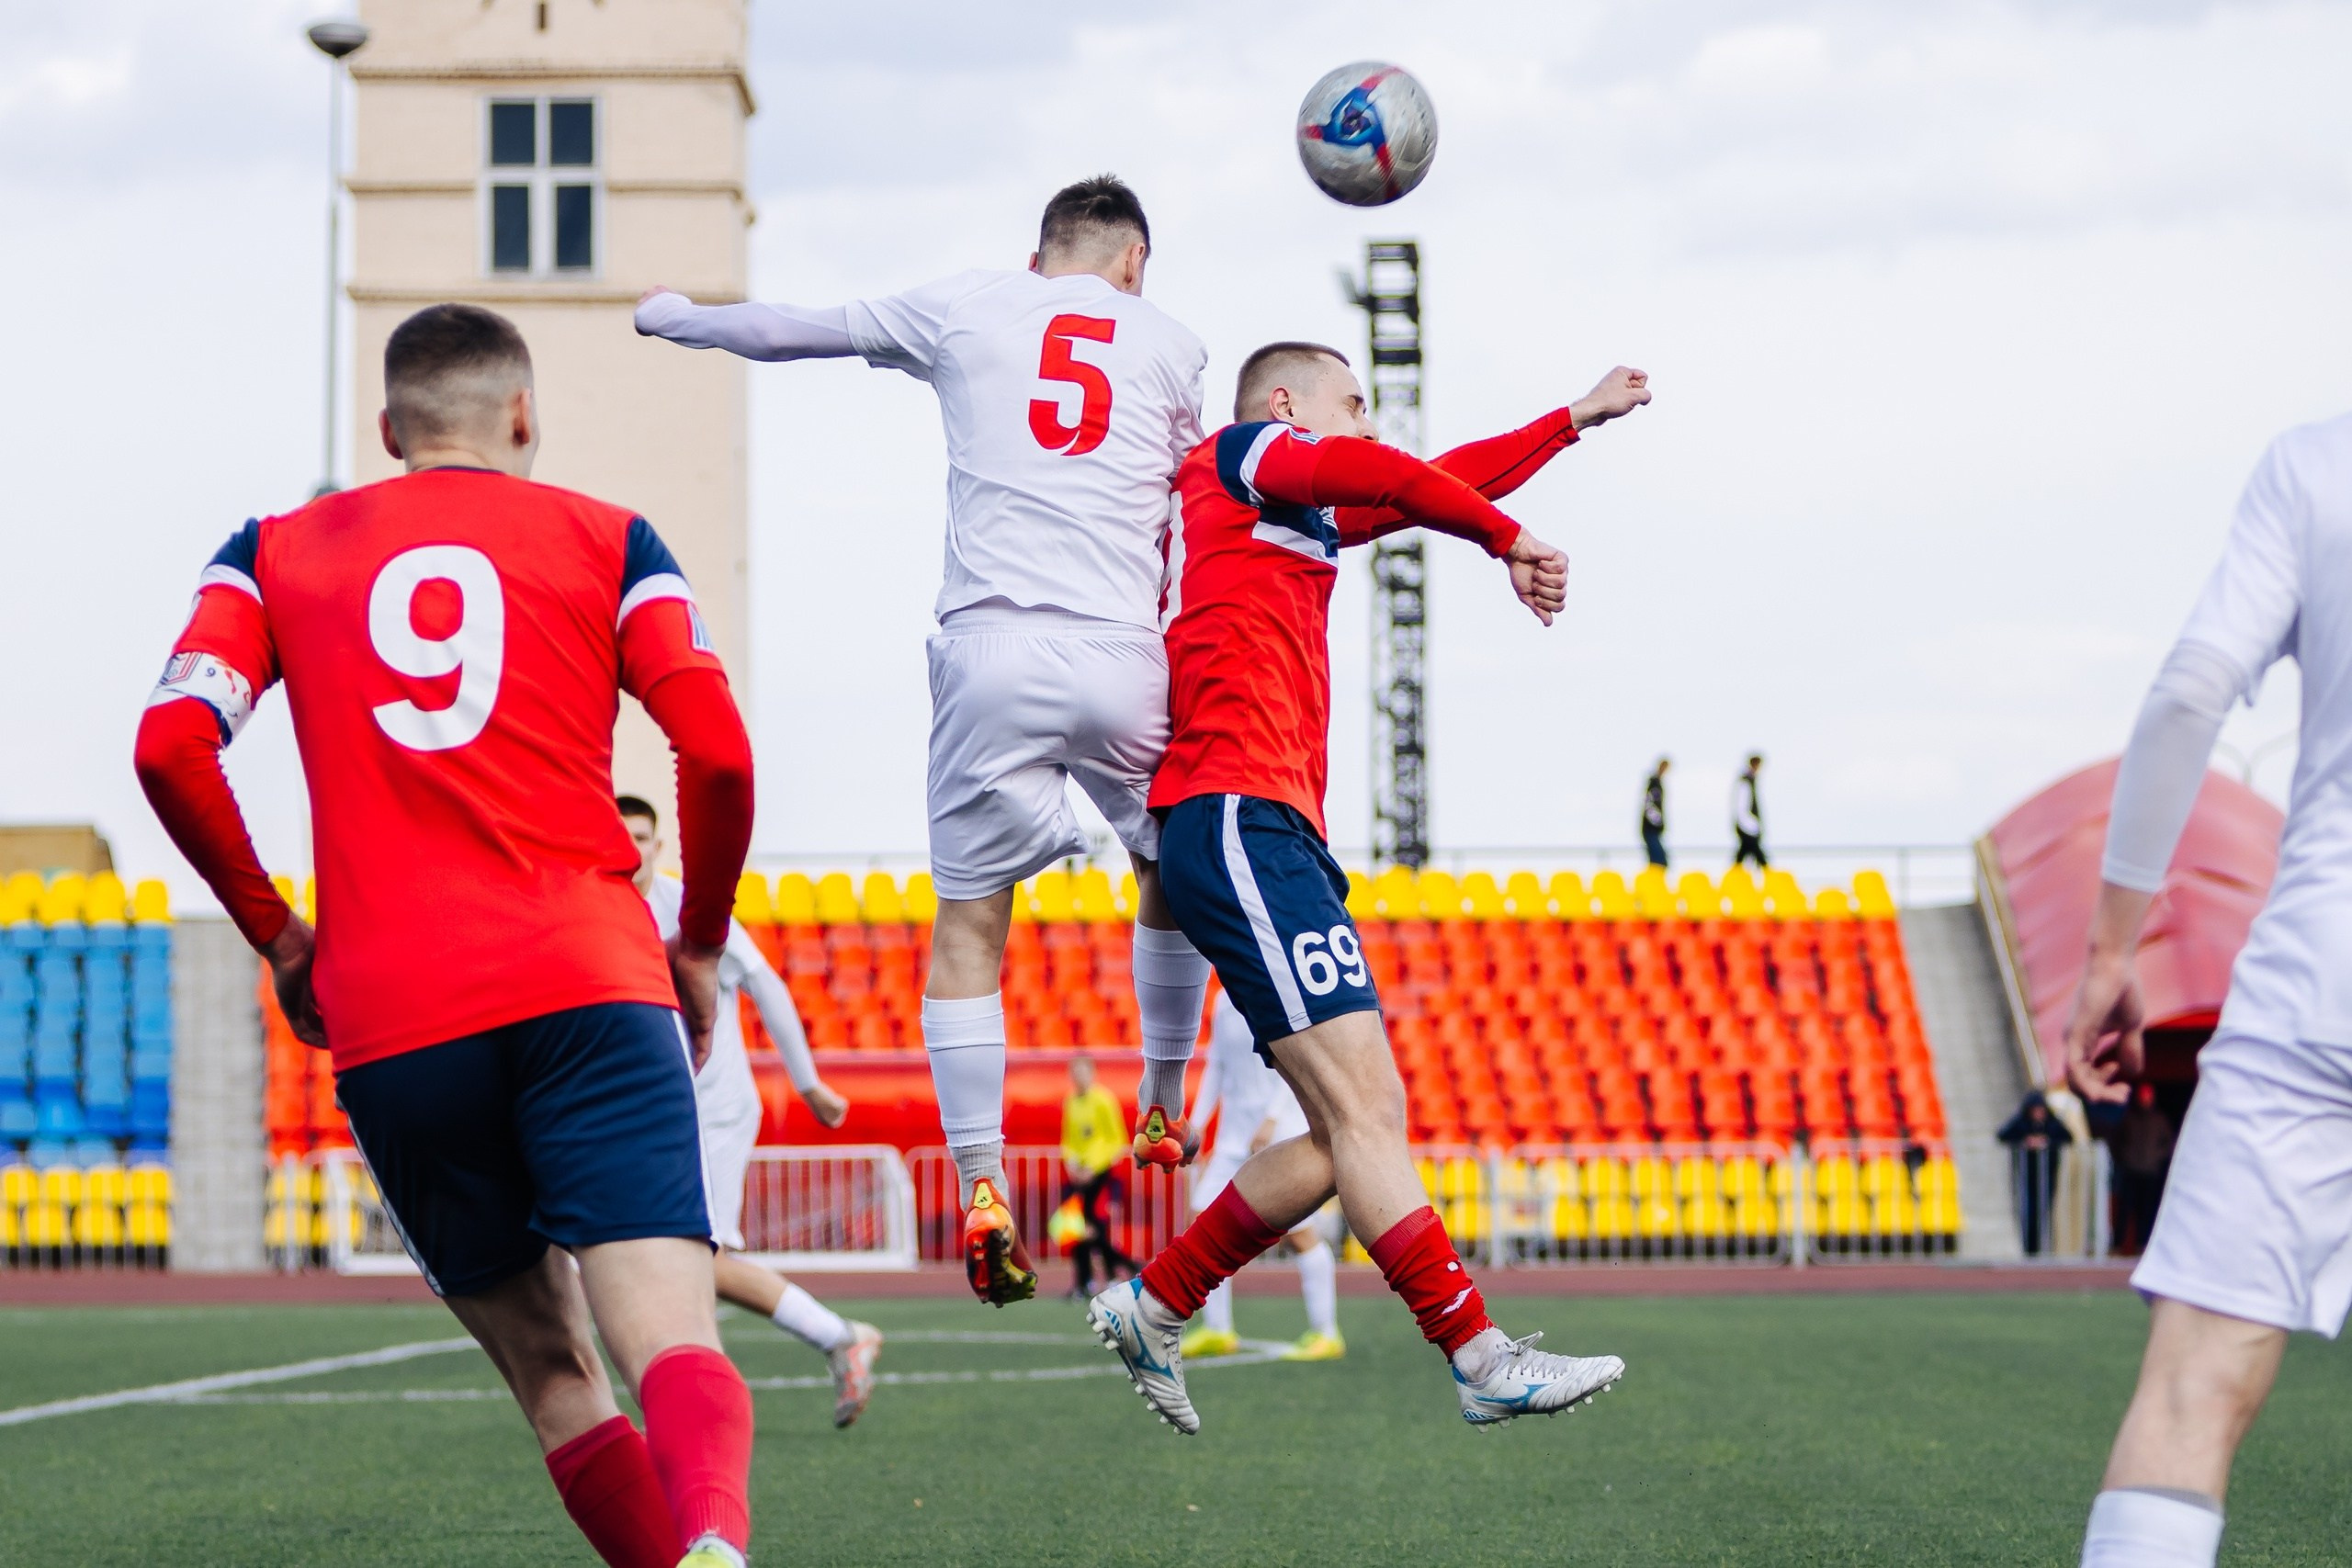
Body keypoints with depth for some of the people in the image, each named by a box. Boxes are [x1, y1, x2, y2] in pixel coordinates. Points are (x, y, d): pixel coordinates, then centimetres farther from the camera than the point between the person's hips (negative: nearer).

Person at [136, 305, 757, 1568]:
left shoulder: (276, 551, 18)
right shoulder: (603, 539, 14)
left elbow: (170, 746, 3)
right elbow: (718, 754, 1)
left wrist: (277, 936, 14)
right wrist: (699, 949, 16)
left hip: (387, 1022, 2)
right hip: (590, 986, -2)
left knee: (550, 1370, 13)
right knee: (671, 1337, -16)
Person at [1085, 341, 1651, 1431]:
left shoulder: (1299, 516, 29)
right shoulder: (1239, 454, 4)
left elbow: (1428, 486, 42)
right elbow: (1389, 477, -15)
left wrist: (1575, 419, 48)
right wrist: (1510, 543, -5)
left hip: (1276, 838, 10)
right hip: (1240, 821, -10)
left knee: (1351, 1134, 4)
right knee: (1363, 1107, -15)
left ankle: (1153, 1307, 11)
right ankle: (1480, 1359, -20)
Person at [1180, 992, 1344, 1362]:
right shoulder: (1224, 1001, 13)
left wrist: (1271, 1120, -23)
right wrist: (1194, 1126, 16)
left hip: (1283, 1128, -7)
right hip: (1235, 1132, 7)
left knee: (1299, 1231, -8)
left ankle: (1326, 1334, 0)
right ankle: (1216, 1330, 6)